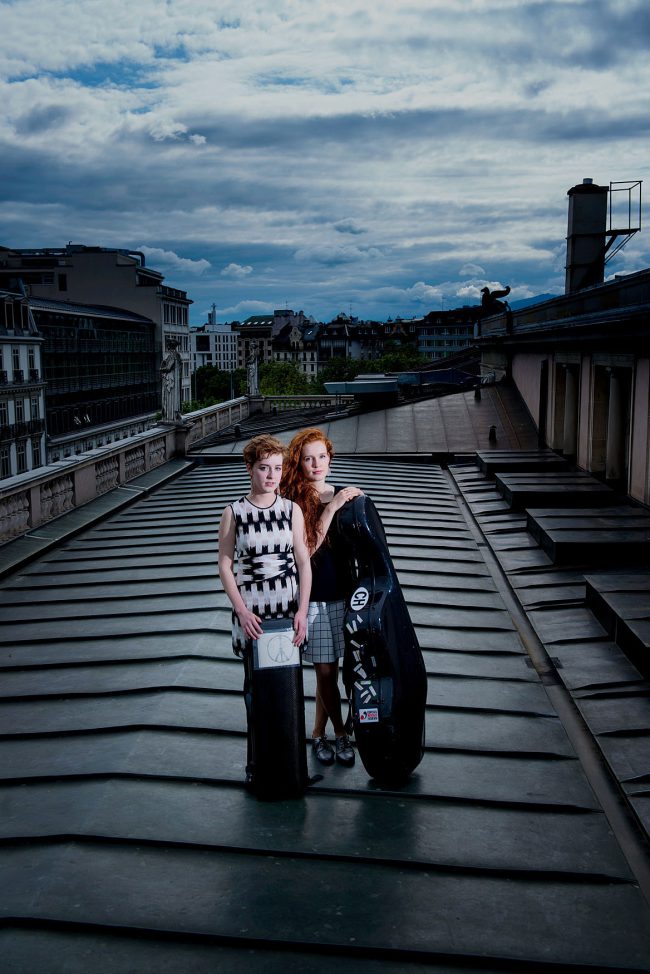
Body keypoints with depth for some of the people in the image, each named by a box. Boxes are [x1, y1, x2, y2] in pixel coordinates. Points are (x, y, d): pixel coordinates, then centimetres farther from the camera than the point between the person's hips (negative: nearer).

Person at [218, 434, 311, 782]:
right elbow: (225, 565, -2)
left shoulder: (292, 510, 1)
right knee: (254, 685, 6)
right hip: (251, 613, -1)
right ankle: (256, 761, 18)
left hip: (289, 609, 1)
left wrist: (302, 611, -5)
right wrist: (242, 611, -11)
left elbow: (304, 563, 2)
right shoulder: (234, 512, -3)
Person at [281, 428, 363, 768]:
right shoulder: (292, 502, -9)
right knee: (326, 671, 2)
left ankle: (318, 734, 26)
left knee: (326, 671, 10)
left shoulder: (343, 495, 7)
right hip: (312, 599, -4)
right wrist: (332, 508, -23)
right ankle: (341, 735, 18)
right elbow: (307, 546, -19)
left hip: (342, 595, 4)